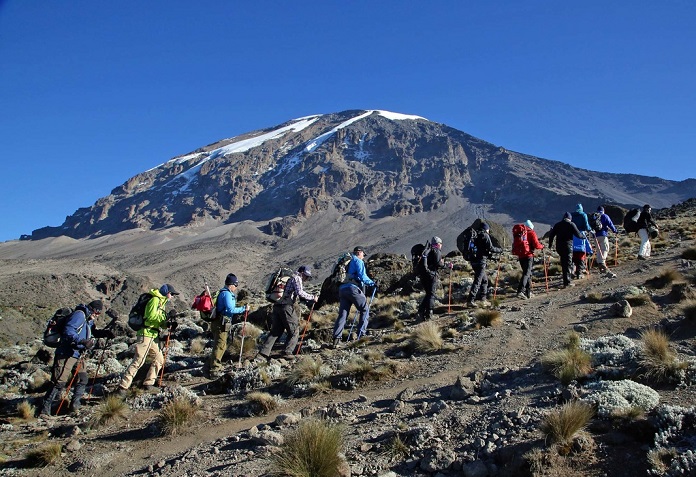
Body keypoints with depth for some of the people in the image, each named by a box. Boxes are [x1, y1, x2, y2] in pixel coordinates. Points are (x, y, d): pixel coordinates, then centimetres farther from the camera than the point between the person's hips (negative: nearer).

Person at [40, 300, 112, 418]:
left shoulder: (89, 319, 16)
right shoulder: (79, 315, -15)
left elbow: (93, 331, 31)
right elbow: (68, 331, -26)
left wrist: (105, 333, 13)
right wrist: (83, 341, -35)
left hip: (77, 355, 10)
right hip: (66, 354, -10)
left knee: (83, 379, 8)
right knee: (60, 381, -11)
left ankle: (74, 406, 18)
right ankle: (45, 409, -5)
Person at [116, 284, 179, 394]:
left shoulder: (161, 302, 20)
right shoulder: (155, 300, -9)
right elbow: (151, 317, -21)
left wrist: (168, 323, 0)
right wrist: (167, 316, -19)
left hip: (153, 336, 10)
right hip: (146, 334, -10)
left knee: (159, 359, 12)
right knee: (138, 361, -12)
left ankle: (148, 383, 19)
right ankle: (123, 387, -10)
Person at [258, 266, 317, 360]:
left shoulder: (292, 279, 30)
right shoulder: (297, 278, 1)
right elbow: (300, 293, -13)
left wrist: (311, 299, 24)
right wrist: (312, 298, -5)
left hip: (277, 306, 9)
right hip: (286, 306, -9)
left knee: (276, 331, 10)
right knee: (294, 330, 2)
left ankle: (263, 353, 5)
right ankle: (287, 352, -4)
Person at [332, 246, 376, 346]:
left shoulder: (347, 263, 29)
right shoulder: (358, 261, 5)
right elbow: (362, 276, -8)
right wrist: (372, 283, 4)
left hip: (342, 289, 7)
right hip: (352, 288, -7)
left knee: (342, 314, 3)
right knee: (365, 309, 6)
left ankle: (336, 338, -6)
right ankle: (361, 334, 0)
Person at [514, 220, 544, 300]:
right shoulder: (531, 233, -4)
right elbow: (536, 245, -9)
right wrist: (542, 246, 9)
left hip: (520, 256, 6)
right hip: (528, 255, -6)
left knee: (527, 273, 18)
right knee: (526, 273, -9)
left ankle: (528, 291, 21)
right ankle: (520, 291, -25)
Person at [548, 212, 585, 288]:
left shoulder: (557, 225, 10)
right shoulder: (571, 225, -4)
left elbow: (551, 235, 11)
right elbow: (578, 234, -5)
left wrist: (550, 244, 22)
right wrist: (583, 236, 15)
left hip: (559, 247, 4)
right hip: (568, 246, -4)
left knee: (563, 263, 14)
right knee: (568, 263, -1)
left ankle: (565, 281, 19)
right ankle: (567, 282, -5)